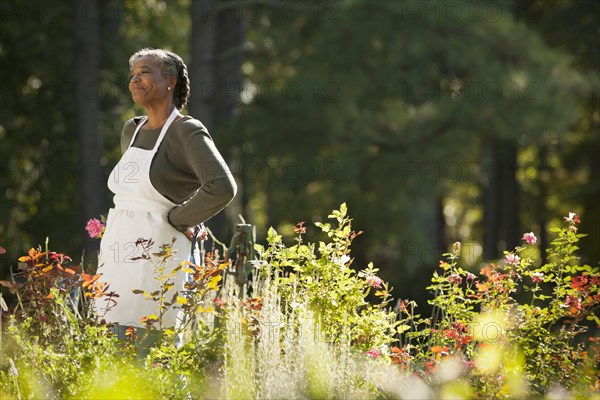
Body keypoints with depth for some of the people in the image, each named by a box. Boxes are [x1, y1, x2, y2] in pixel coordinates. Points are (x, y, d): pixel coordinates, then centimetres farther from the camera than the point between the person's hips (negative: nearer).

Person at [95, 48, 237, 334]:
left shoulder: (187, 131, -8)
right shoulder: (131, 130, 15)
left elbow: (222, 187, -23)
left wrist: (176, 219, -14)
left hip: (153, 253, -8)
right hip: (115, 251, 8)